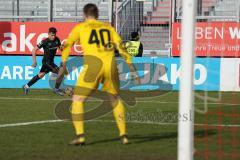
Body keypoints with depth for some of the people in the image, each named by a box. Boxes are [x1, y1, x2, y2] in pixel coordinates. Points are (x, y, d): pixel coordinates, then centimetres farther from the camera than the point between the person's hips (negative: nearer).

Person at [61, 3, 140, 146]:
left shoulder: (80, 27, 17)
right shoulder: (108, 27, 23)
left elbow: (67, 46, 15)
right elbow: (122, 47, 18)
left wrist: (63, 64, 21)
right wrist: (132, 69, 18)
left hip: (93, 65, -3)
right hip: (111, 65, 3)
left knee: (77, 100, 5)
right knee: (116, 100, 25)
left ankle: (80, 136, -10)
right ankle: (123, 135, 20)